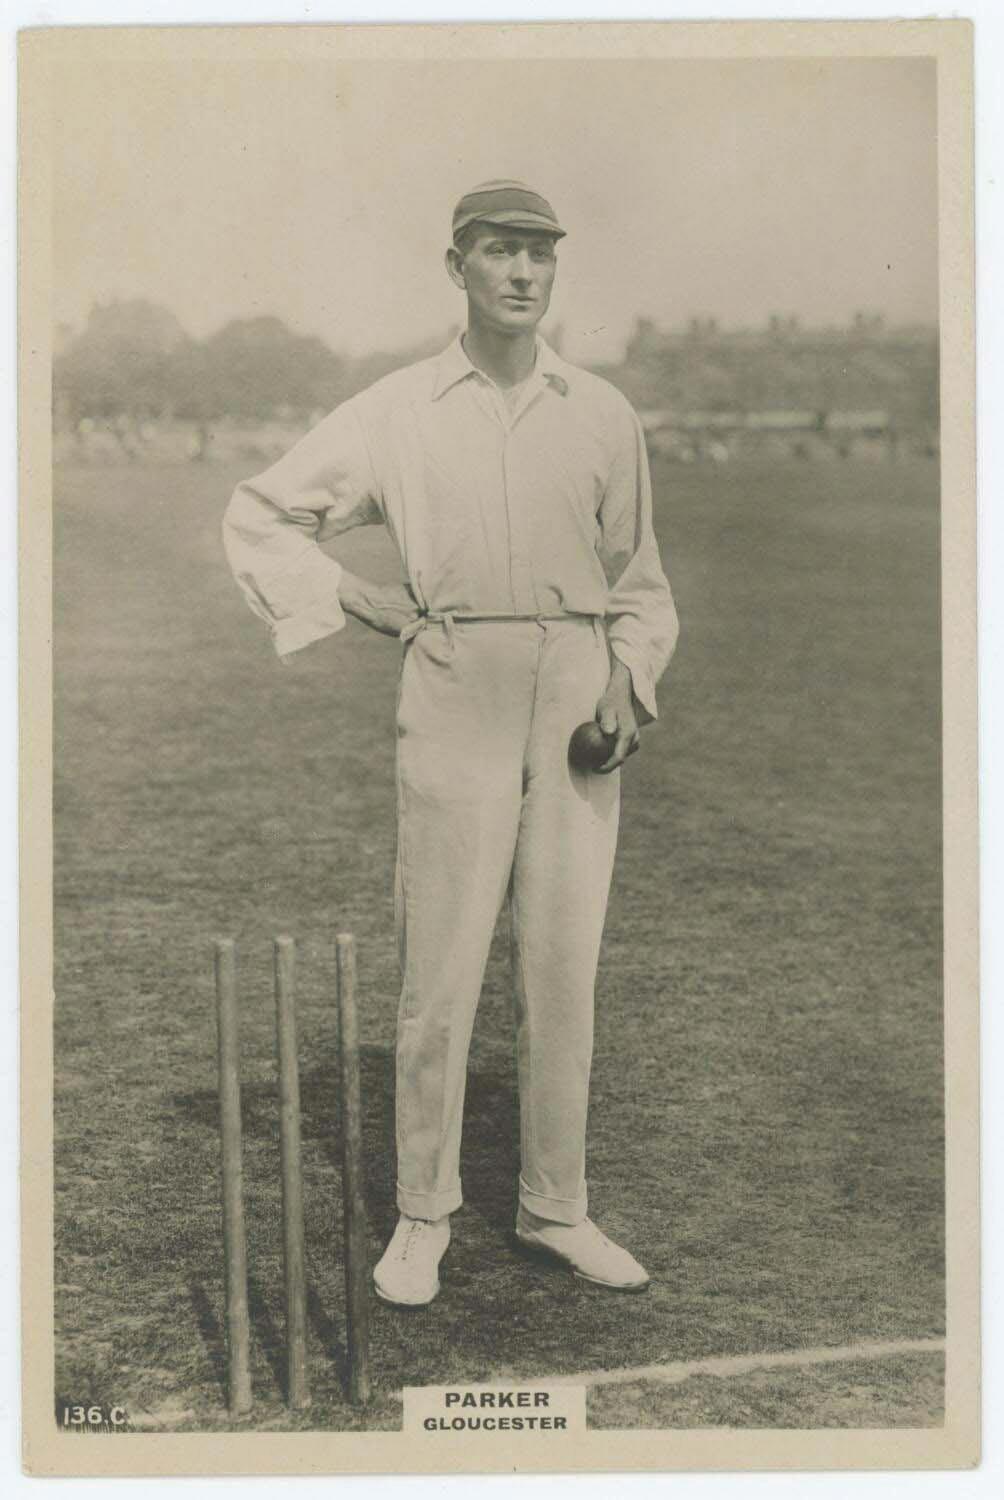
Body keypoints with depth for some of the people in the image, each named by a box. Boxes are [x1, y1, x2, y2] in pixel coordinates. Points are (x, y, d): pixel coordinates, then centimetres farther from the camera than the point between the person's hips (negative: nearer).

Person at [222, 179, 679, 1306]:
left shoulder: (602, 414, 9)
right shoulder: (394, 413, 3)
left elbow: (637, 577, 16)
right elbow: (257, 514, 10)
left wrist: (630, 682, 0)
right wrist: (348, 599, -1)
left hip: (581, 701, 2)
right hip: (454, 694, -2)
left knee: (563, 967, 5)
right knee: (440, 969, -1)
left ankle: (554, 1209, 18)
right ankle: (422, 1217, 12)